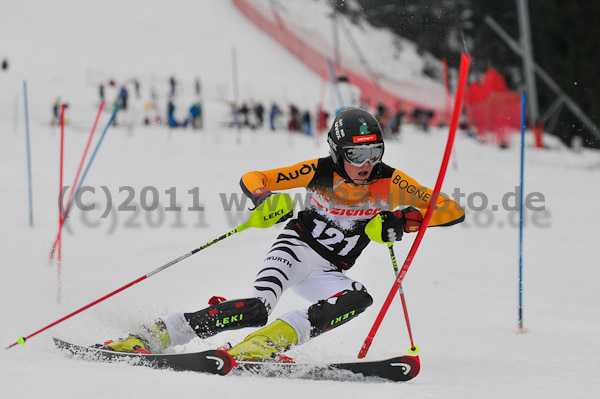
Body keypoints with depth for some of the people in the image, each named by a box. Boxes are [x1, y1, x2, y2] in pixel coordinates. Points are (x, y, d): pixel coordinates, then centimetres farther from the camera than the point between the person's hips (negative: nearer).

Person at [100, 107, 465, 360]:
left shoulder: (389, 182, -10)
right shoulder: (320, 171, -13)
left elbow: (453, 211, -12)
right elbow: (252, 179, -7)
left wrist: (406, 219, -27)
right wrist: (265, 201, -30)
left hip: (328, 273, 4)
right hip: (296, 248, -4)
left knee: (360, 299, -30)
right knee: (258, 307, -32)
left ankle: (262, 345, -37)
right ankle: (156, 335, -24)